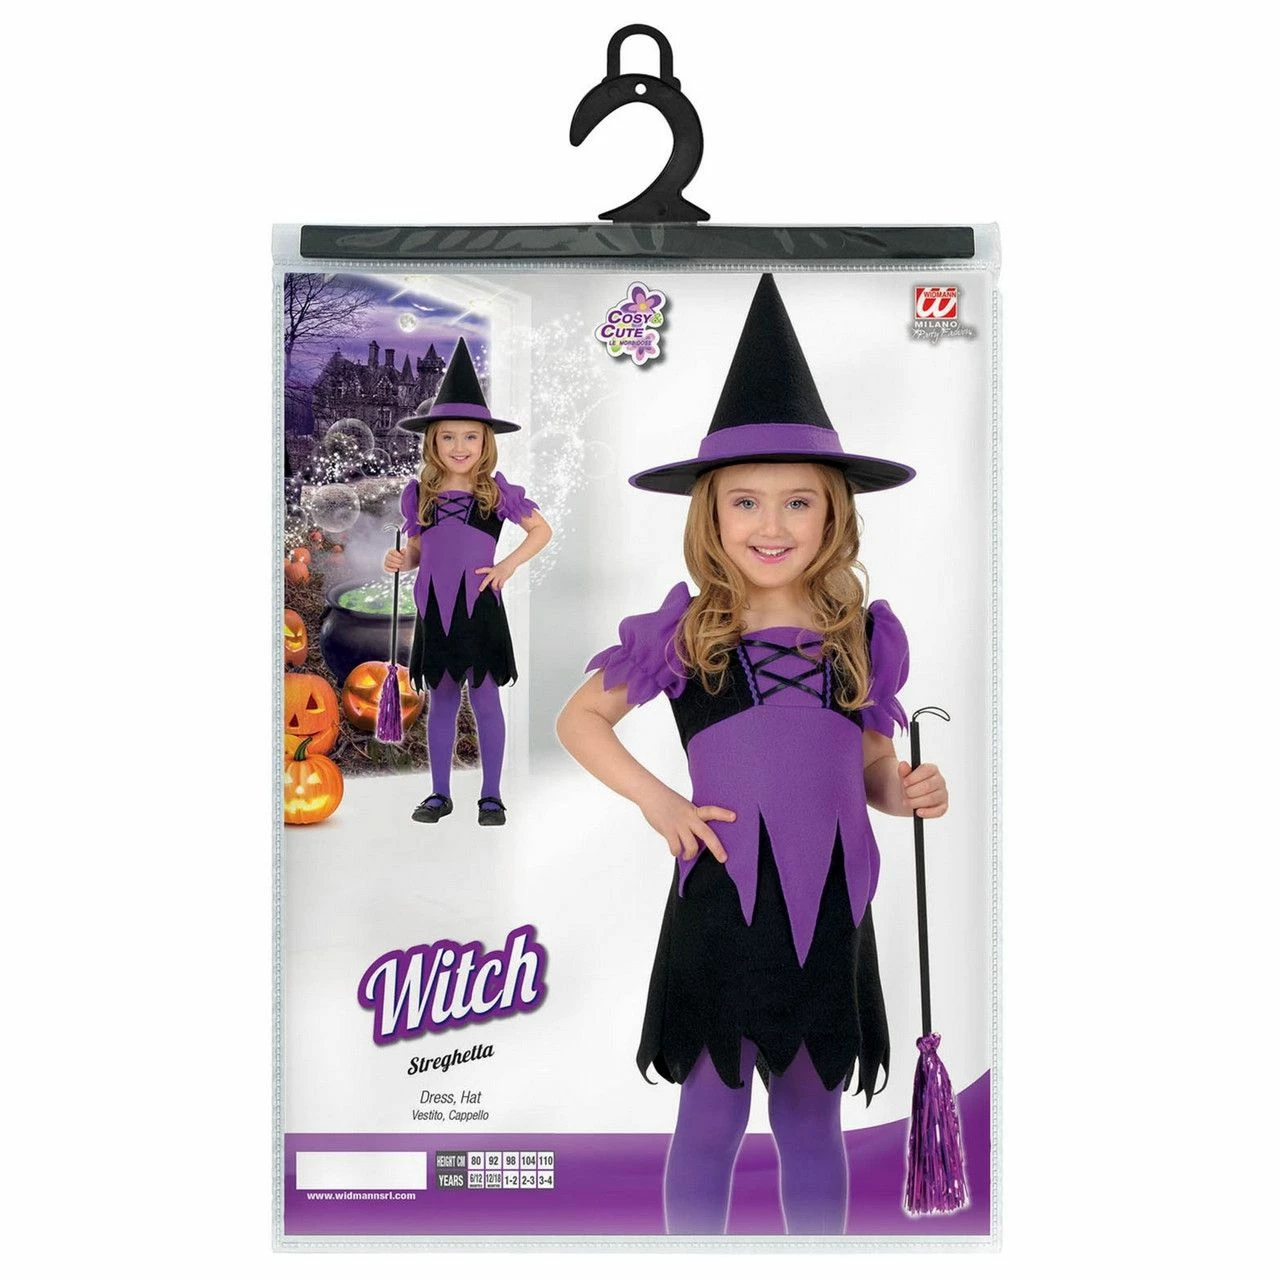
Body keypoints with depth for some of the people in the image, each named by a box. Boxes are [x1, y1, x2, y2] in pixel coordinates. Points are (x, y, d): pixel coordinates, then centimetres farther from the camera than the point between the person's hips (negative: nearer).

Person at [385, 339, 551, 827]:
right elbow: (416, 549, 14)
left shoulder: (498, 491, -4)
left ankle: (491, 795, 15)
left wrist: (508, 565, -8)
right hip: (434, 609, 3)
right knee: (441, 702, 12)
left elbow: (541, 531, 3)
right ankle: (439, 793, 22)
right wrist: (400, 561, -7)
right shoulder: (418, 493, 3)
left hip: (480, 607, -3)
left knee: (485, 699, 3)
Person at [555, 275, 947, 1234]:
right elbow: (580, 719, 4)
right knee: (712, 1118, 12)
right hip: (721, 903, -2)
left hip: (827, 909, 2)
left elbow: (871, 768, 12)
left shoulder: (866, 635, 1)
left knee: (811, 1119, 17)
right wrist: (656, 801, -9)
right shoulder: (683, 633, -5)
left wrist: (910, 790, -10)